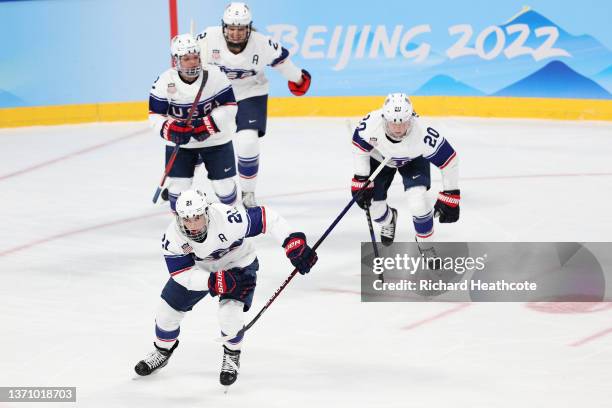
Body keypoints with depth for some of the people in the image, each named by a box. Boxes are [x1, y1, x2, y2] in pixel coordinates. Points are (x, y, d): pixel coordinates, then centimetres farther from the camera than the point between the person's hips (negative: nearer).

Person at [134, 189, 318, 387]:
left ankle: (232, 356, 11)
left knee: (229, 315, -21)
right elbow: (183, 275, -28)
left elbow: (266, 217, -33)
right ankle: (162, 351, 36)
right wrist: (217, 281, -41)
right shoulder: (173, 237, -29)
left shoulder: (227, 219, -40)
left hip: (238, 265, -3)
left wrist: (294, 244, -38)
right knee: (168, 309, 5)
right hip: (199, 268, 3)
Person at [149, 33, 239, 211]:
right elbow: (155, 115, -10)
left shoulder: (214, 75, -18)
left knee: (224, 186, 4)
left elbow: (229, 107, -14)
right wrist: (171, 130, -29)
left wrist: (207, 125, -27)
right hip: (180, 142, 0)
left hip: (216, 139, 0)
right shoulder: (165, 81, -16)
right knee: (178, 185, -5)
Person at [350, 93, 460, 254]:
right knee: (374, 205, 1)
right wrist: (361, 180, -15)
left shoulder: (423, 134, -42)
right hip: (379, 157, 2)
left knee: (418, 203, -21)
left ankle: (426, 246, 7)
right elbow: (360, 148, -16)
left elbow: (449, 160, -28)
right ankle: (388, 220, 40)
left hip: (414, 160, -2)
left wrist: (450, 197, -22)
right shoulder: (372, 123, -39)